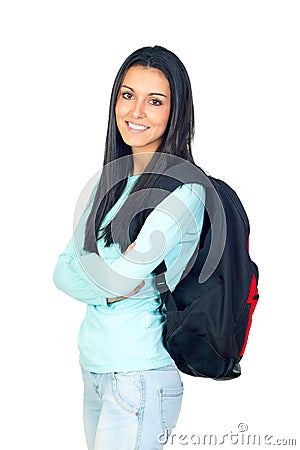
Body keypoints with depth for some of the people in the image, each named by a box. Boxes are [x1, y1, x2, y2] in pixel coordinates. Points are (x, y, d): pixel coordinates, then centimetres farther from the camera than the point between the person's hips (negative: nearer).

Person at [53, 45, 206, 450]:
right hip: (93, 368, 7)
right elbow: (63, 271, 6)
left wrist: (86, 263, -4)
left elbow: (122, 277, -22)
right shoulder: (111, 180, 10)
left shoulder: (184, 190, -14)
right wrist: (108, 290, -11)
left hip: (141, 375, -7)